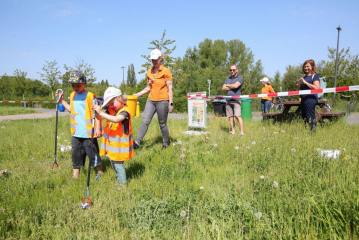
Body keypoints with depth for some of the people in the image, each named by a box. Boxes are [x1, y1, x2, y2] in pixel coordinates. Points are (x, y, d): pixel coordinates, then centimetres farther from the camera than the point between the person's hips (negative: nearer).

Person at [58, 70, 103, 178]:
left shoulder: (90, 96, -12)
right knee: (76, 153, 15)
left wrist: (98, 128, -19)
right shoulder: (72, 95, 11)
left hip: (88, 132, -6)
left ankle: (99, 171, 25)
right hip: (76, 133, 6)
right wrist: (62, 101, 15)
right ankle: (75, 174, 28)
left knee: (92, 152, 5)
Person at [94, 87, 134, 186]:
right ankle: (119, 179, 38)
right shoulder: (111, 110, 4)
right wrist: (97, 111, -16)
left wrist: (101, 112, -40)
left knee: (118, 163, -4)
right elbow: (100, 117, 5)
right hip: (112, 142, 8)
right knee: (113, 161, 20)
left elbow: (116, 119, -39)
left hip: (120, 143, -8)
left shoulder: (124, 111, -20)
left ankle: (123, 183, 11)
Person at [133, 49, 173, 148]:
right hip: (151, 100, 5)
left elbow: (170, 88, -6)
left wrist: (171, 103, -10)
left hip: (162, 101, -4)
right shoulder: (149, 72, 10)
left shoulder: (166, 71, -5)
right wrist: (138, 94, 9)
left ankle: (166, 143, 23)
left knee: (162, 124, 5)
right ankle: (137, 142, -9)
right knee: (145, 121, -7)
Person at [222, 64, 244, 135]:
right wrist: (232, 87, -4)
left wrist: (228, 85, 1)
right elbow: (223, 88, 9)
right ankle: (232, 130, 14)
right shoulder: (228, 78, 20)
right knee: (230, 116, 6)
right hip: (228, 100, 6)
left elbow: (236, 85, -15)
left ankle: (242, 131, -12)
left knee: (237, 116, -14)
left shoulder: (239, 78, 3)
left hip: (236, 100, -6)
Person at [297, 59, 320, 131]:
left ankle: (313, 130, -7)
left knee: (310, 117, -12)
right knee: (304, 117, 10)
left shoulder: (315, 76, -2)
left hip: (311, 99, -8)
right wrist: (299, 84, 8)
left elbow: (316, 88, -16)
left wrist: (305, 82, -17)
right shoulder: (304, 77, 20)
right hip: (303, 99, 8)